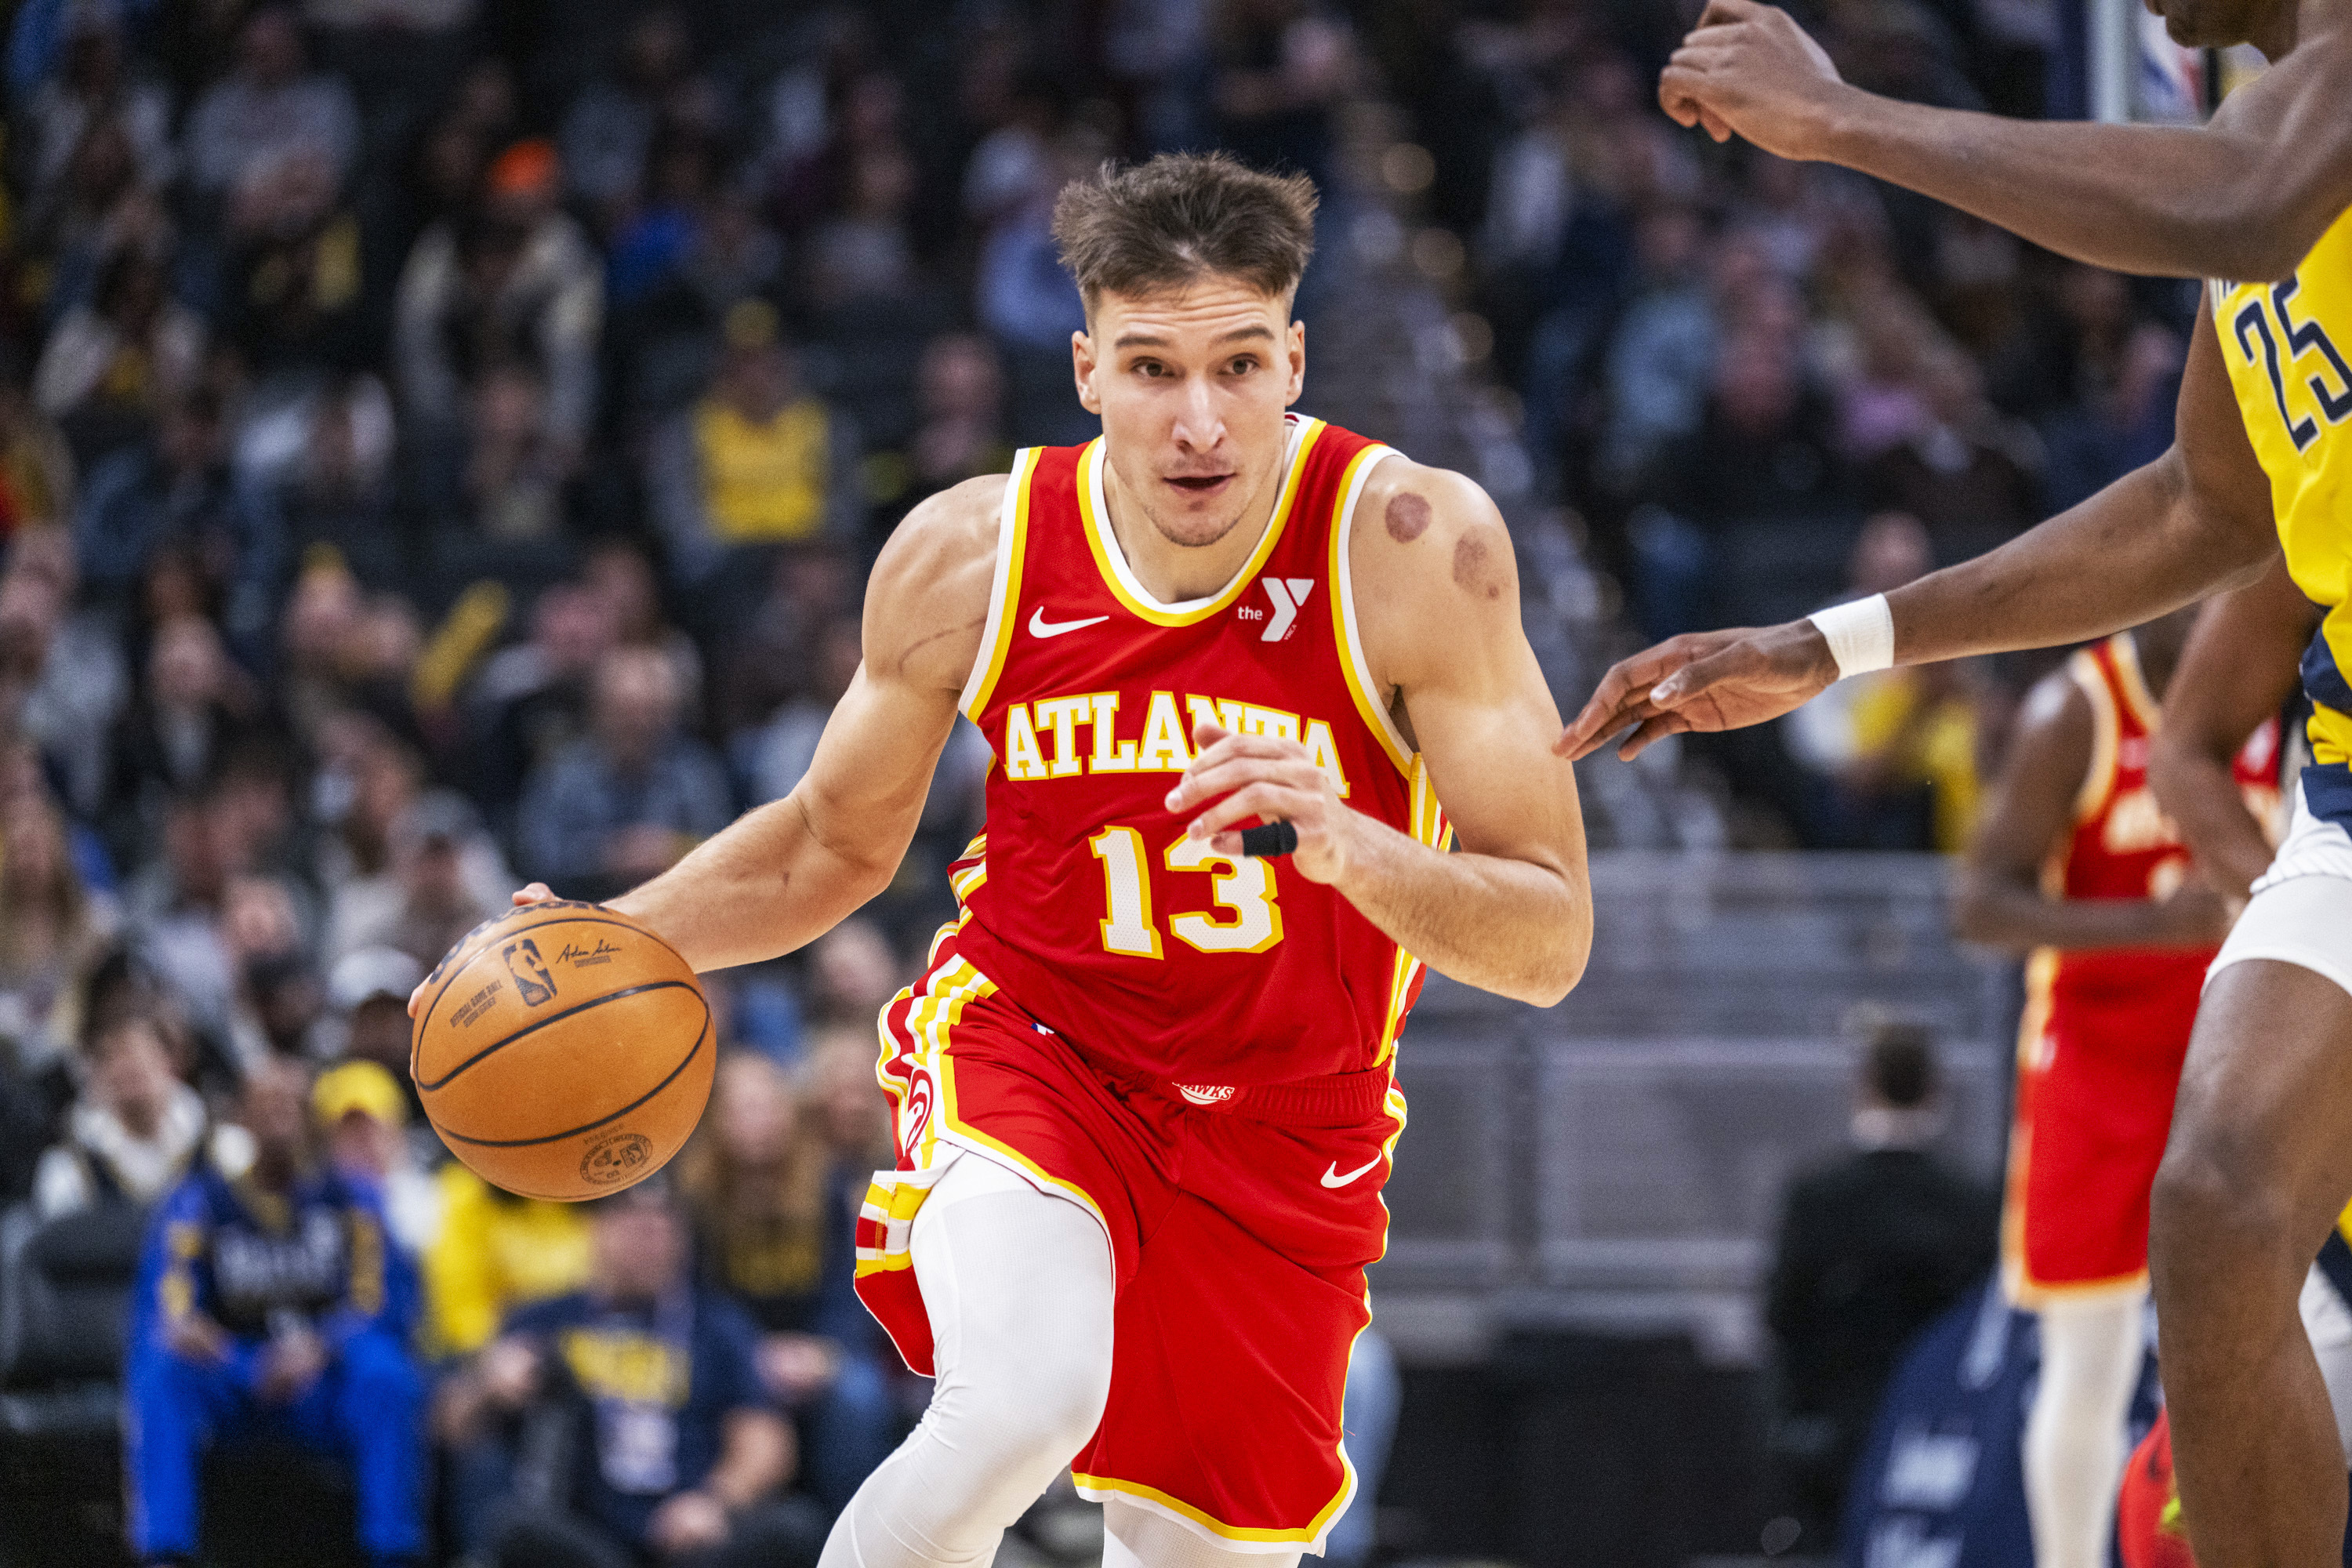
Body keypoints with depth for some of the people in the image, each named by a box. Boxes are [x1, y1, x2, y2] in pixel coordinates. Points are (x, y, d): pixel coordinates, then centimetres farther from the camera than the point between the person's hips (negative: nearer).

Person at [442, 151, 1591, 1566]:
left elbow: (1552, 944, -22)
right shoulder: (968, 558, -14)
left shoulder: (1415, 545, -22)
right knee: (1019, 1411, -30)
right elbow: (838, 841, 7)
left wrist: (1343, 843, -41)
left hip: (1286, 1127, 1)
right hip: (1028, 1038, -1)